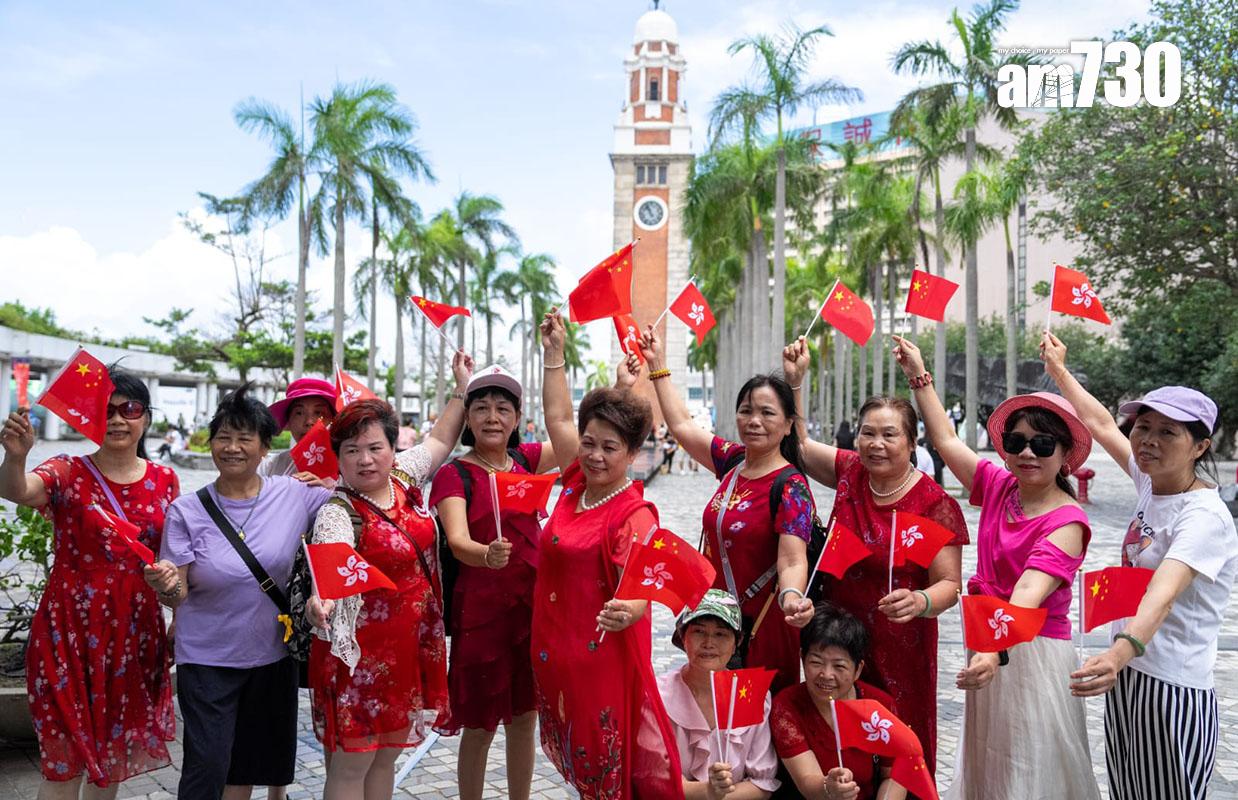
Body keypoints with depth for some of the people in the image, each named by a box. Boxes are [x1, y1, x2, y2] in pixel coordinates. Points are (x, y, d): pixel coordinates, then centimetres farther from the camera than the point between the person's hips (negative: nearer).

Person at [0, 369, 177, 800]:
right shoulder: (67, 474, -6)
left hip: (135, 633, 3)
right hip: (71, 631, -3)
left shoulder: (164, 480, 4)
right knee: (64, 754, 2)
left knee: (114, 748, 16)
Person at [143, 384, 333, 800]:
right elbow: (178, 597, -9)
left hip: (273, 654, 2)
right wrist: (166, 584, -31)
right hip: (206, 660, -2)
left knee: (248, 764, 15)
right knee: (207, 766, -6)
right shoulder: (188, 511, -8)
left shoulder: (295, 495, -6)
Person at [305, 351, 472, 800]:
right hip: (360, 651, -6)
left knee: (387, 754, 16)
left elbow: (440, 440, 20)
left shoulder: (404, 479, 3)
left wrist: (463, 385, 24)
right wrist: (321, 599, -54)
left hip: (412, 646, 6)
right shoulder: (338, 512, -15)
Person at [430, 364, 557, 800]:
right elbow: (457, 541, -24)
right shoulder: (454, 474, -9)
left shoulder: (525, 459, 6)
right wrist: (487, 555, -45)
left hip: (533, 604, 5)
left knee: (524, 718, 14)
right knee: (479, 726, 6)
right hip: (480, 611, -4)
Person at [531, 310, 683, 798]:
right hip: (554, 648, 7)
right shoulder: (576, 484, 3)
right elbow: (559, 418, 15)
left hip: (604, 652, -7)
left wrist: (628, 610, -50)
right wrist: (554, 354, 16)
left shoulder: (634, 514, -16)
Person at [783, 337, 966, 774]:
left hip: (899, 651, -4)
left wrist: (920, 602, -33)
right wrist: (794, 379, 4)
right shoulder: (849, 472, 1)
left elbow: (949, 583, -12)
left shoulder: (935, 503, -12)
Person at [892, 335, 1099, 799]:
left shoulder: (1066, 522, -18)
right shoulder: (999, 486, 0)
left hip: (1032, 651, -6)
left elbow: (1028, 595, -32)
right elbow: (945, 440, 11)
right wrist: (919, 377, 13)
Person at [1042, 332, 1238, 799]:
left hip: (1173, 692, -8)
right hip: (1126, 679, 8)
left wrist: (1122, 651, -53)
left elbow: (1163, 594, -36)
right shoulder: (1152, 483, 3)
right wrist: (1059, 371, 29)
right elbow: (1101, 424, 19)